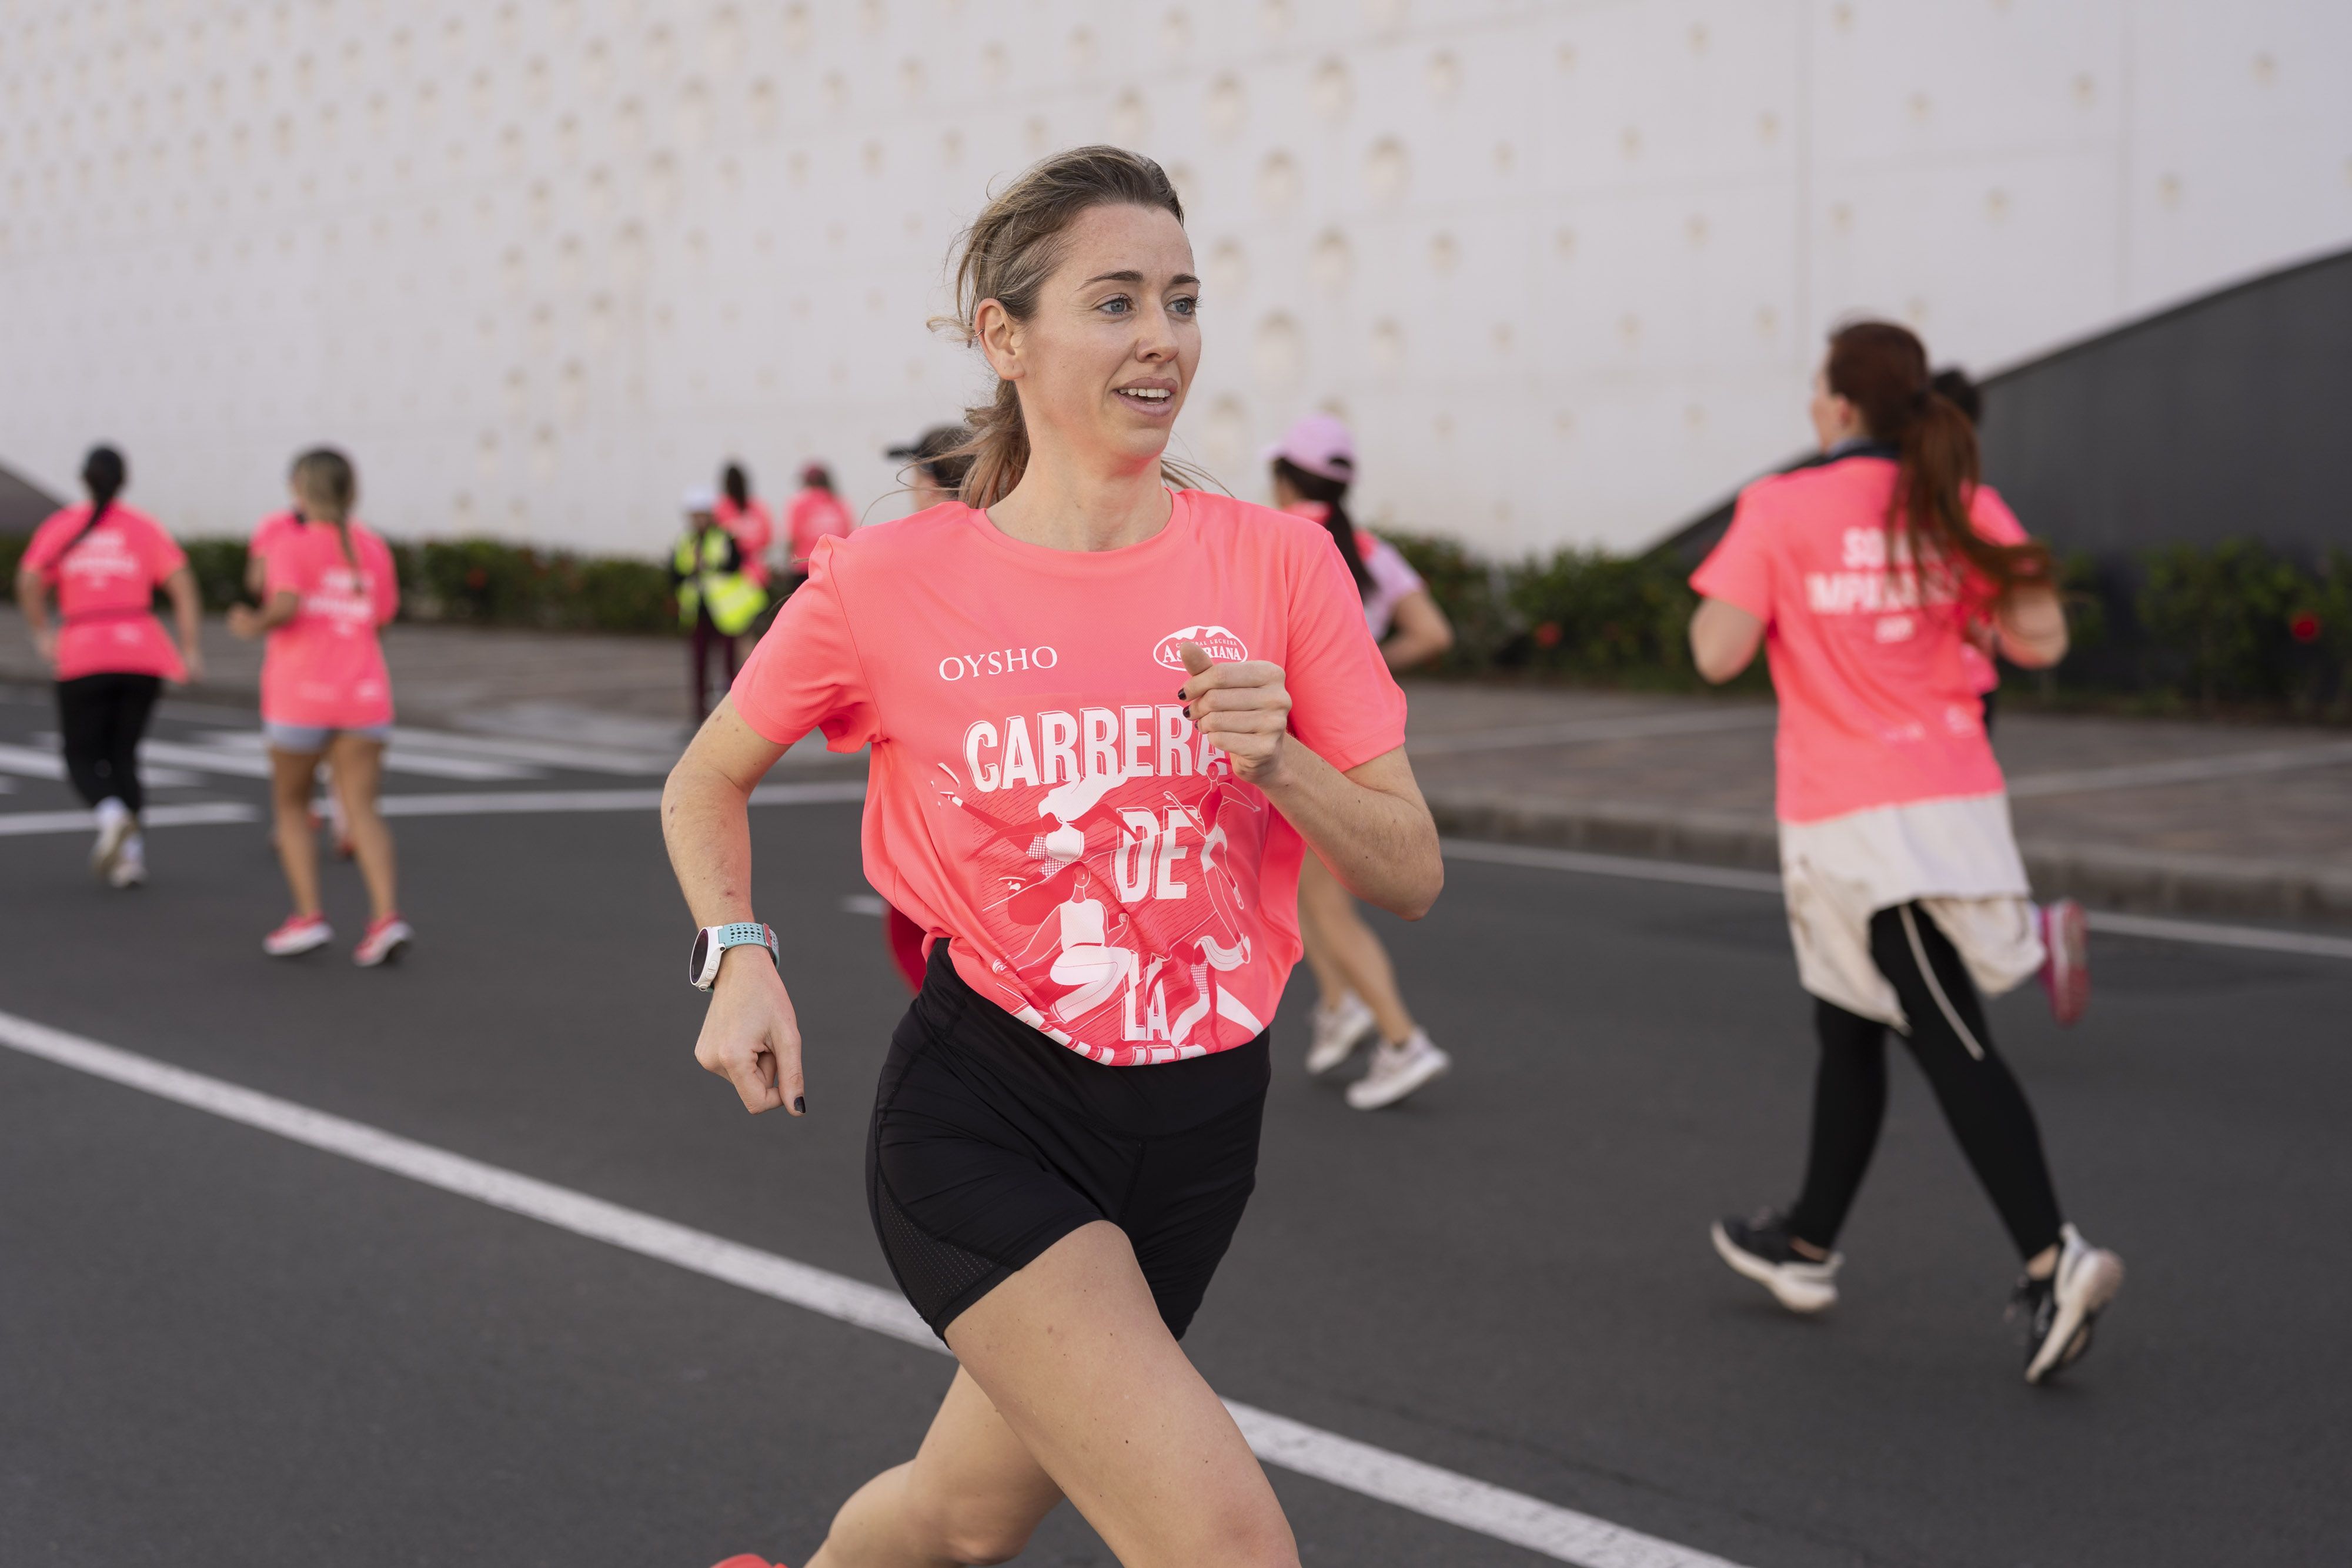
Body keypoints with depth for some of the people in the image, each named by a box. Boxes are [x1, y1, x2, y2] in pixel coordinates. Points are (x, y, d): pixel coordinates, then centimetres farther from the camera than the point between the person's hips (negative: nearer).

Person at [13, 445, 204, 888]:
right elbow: (182, 584, -4)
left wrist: (42, 635, 5)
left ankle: (111, 812, -22)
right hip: (143, 655, 1)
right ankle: (131, 852, 2)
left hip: (83, 658, -1)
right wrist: (191, 649, -5)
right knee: (123, 754, 14)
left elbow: (29, 582, -7)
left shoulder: (60, 527, 6)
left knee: (83, 757, 9)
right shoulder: (146, 528, 7)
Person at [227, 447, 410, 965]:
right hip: (364, 695, 3)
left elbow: (286, 605, -23)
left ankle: (309, 915, 5)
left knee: (292, 804, 15)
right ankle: (386, 918, -19)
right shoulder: (374, 547, 8)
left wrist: (258, 624, -4)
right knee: (363, 811, 0)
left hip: (300, 695, -3)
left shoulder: (293, 544, -7)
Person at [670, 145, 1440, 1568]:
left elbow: (1412, 873, -2)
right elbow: (707, 784, 9)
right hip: (981, 1117, -4)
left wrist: (1277, 761, -20)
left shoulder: (1276, 563, -3)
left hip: (1198, 1128, 4)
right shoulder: (889, 583, -8)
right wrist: (740, 954, -9)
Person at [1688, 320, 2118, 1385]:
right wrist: (1966, 596, 13)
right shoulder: (1962, 507, 2)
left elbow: (1718, 654, -13)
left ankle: (2053, 1258, -19)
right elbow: (2042, 640, -3)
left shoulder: (1780, 508, -9)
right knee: (1848, 1026, 19)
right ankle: (1808, 1246, 31)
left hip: (1845, 815, -5)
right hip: (1957, 795, 5)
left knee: (1950, 1042, -7)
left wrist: (1722, 589, 7)